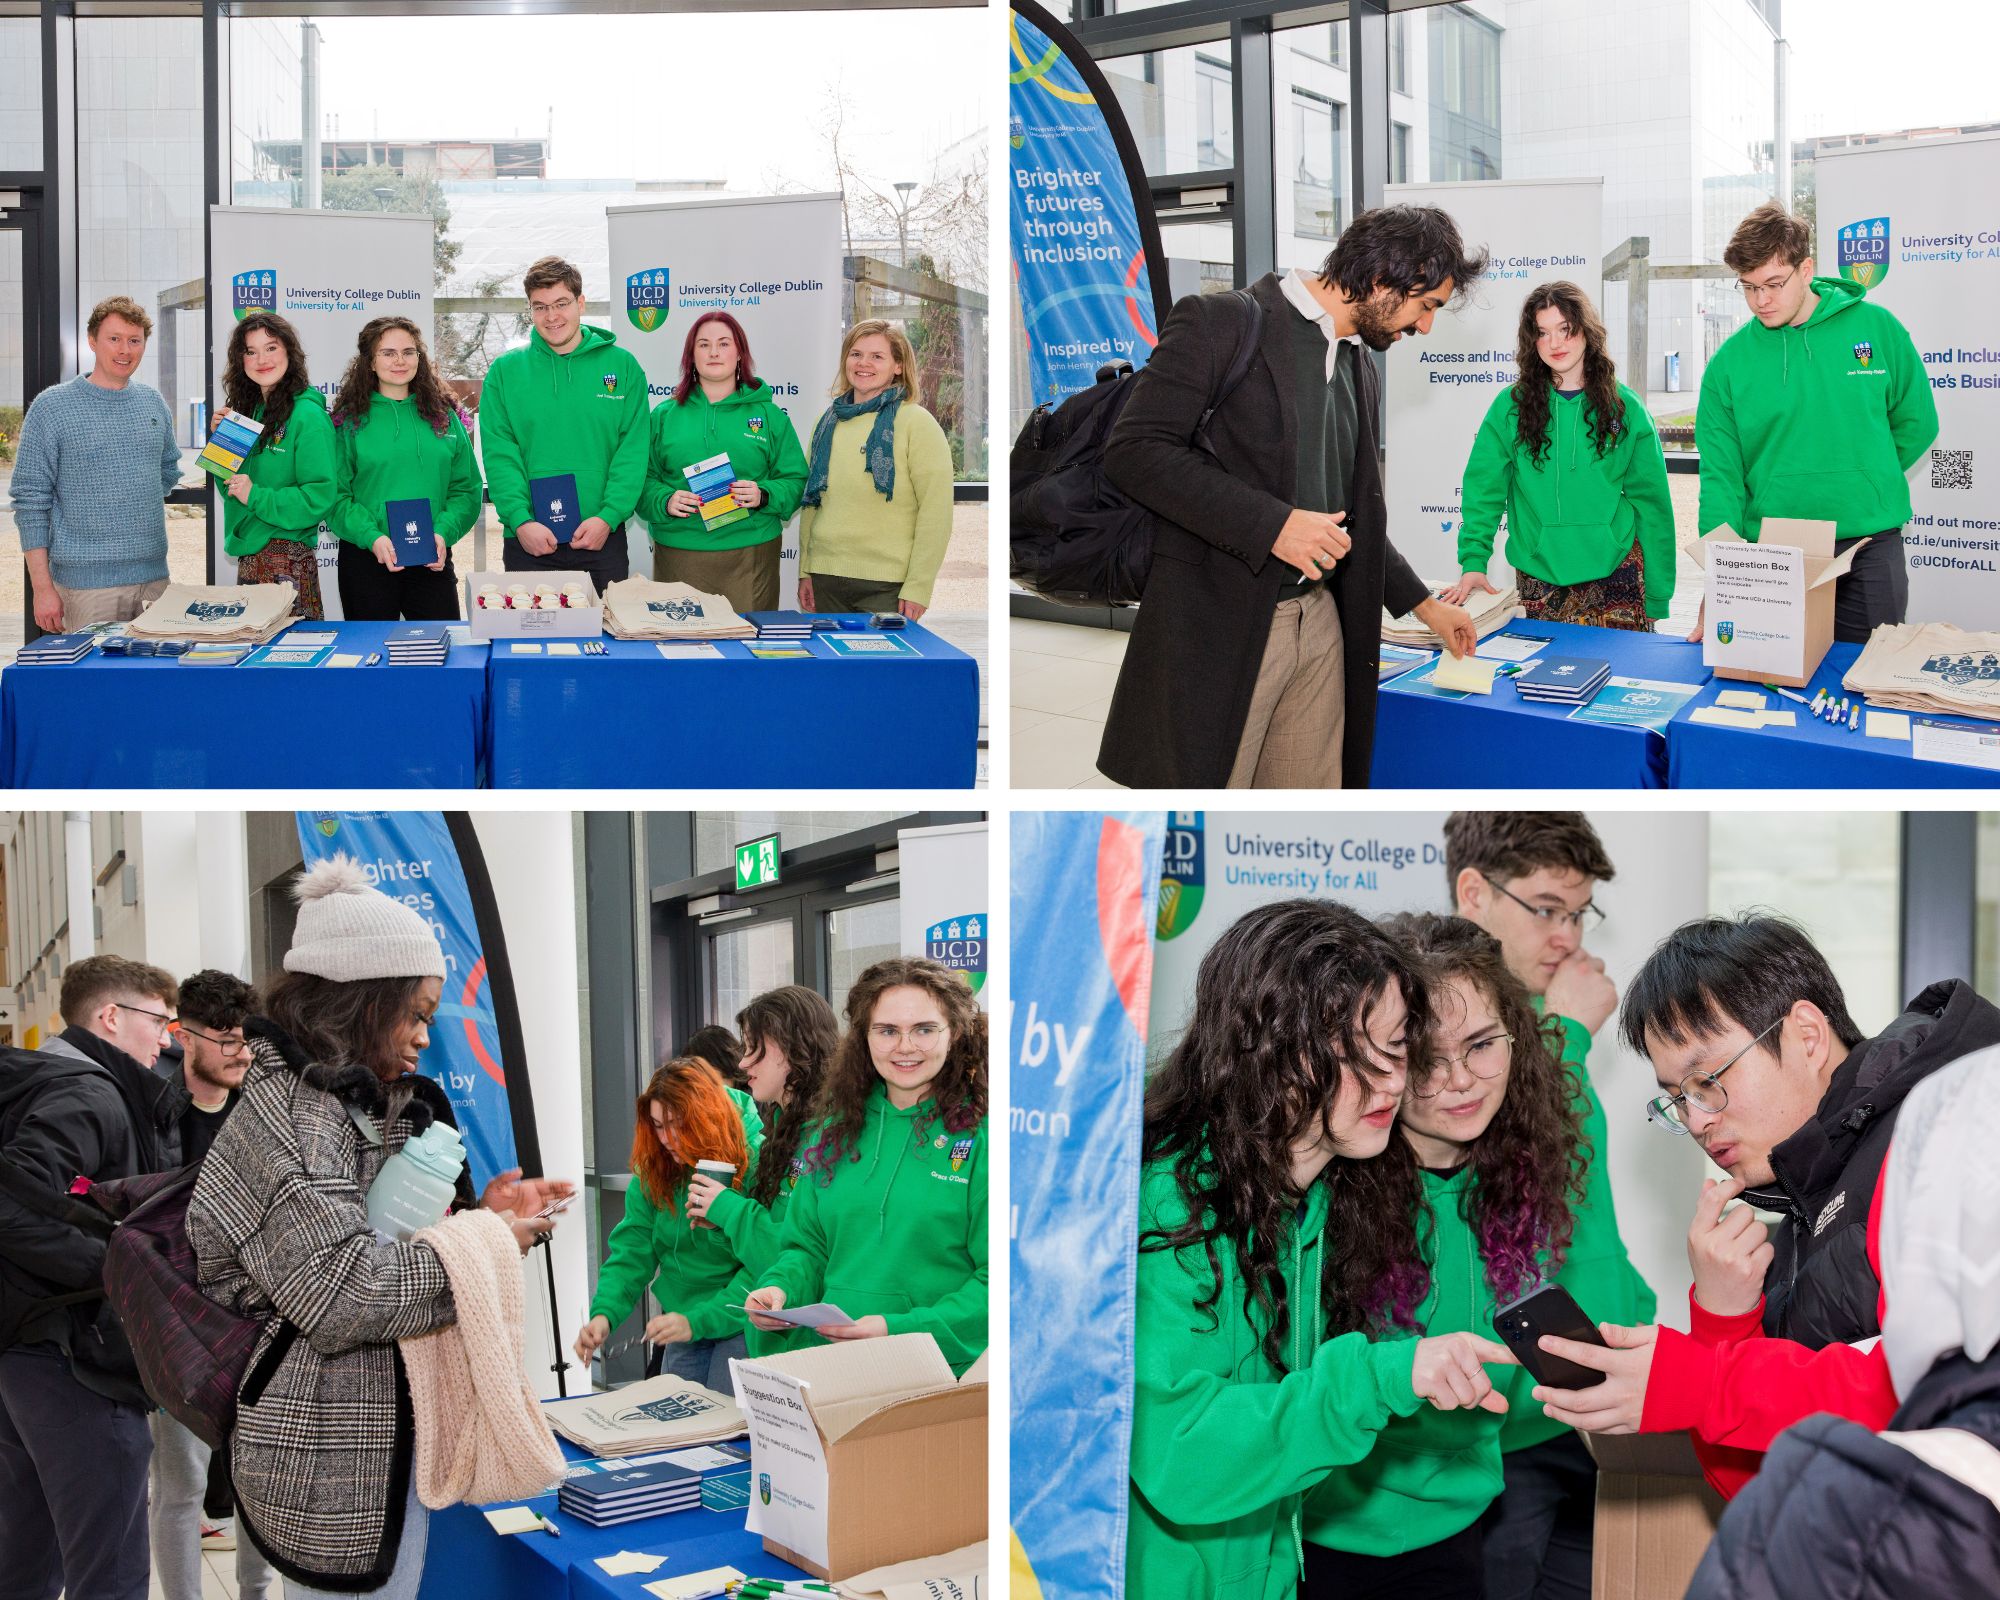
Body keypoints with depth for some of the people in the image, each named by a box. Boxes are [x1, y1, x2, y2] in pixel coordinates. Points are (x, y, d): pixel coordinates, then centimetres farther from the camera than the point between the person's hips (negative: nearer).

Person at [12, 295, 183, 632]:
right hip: (86, 582, -5)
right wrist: (42, 587, -10)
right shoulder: (52, 407, -4)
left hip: (153, 576, 5)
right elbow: (30, 501, -6)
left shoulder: (152, 401, 11)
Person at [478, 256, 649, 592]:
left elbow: (632, 451, -2)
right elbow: (499, 455, -3)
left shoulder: (622, 365, 5)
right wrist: (520, 520, -16)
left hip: (603, 538, 0)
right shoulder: (505, 371, 5)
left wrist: (608, 517, -13)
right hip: (528, 541, 0)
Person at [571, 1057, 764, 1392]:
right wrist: (604, 1314, -20)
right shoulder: (652, 1171, -1)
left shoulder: (756, 1163, -18)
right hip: (683, 1329, 5)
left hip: (741, 1325, -5)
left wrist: (697, 1321, -29)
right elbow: (631, 1252, -2)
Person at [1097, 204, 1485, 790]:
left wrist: (1424, 604, 26)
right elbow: (1134, 450, -16)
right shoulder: (1220, 323, -7)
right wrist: (1270, 524, -21)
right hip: (1221, 626, -7)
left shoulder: (1360, 372, 18)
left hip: (1321, 625, 7)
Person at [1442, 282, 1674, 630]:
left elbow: (1651, 501, 3)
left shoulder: (1626, 409, 3)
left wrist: (1659, 595, 0)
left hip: (1615, 572, 0)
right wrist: (1473, 561, -15)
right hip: (1538, 577, 0)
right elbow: (1484, 490, -1)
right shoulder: (1511, 406, 2)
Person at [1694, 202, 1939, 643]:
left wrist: (1862, 486, 3)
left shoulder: (1876, 328, 0)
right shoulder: (1728, 363, -2)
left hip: (1871, 552, 0)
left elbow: (1917, 423, 10)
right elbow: (1720, 478, -4)